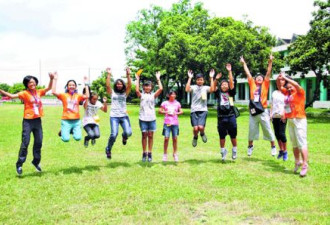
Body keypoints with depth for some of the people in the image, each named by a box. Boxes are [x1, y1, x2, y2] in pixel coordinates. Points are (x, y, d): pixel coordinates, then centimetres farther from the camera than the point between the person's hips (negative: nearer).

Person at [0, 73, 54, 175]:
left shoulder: (38, 92, 7)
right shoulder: (24, 93, -7)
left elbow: (48, 88, 14)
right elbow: (12, 96, -17)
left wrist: (51, 79, -2)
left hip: (38, 120, 5)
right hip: (28, 121, -5)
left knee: (38, 142, 11)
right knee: (25, 143, -4)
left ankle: (36, 161, 28)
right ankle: (19, 164, 7)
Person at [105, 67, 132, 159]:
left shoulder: (125, 93, 12)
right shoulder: (112, 93, 10)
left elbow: (129, 85, -3)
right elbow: (108, 85, -7)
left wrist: (128, 75, -12)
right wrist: (108, 75, -11)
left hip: (124, 116, 1)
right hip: (114, 116, -1)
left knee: (128, 132, -20)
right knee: (114, 134, -16)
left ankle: (124, 136, 20)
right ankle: (108, 150, 9)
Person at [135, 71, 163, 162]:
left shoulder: (153, 95, 8)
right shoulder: (141, 95, 6)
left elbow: (161, 89, -6)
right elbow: (137, 90, -15)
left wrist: (158, 79, -1)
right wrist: (137, 79, -9)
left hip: (152, 118, 1)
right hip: (143, 118, -1)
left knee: (150, 135, 4)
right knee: (144, 135, 3)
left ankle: (150, 153, 10)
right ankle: (144, 153, 11)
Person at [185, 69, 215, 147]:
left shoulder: (205, 88, 9)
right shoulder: (193, 87, 6)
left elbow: (212, 89, -11)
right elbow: (187, 89, -15)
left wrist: (211, 78, -9)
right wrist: (190, 78, -12)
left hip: (203, 110, 0)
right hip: (194, 110, 0)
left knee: (201, 127, -18)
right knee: (195, 128, -10)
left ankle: (202, 134, 19)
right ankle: (195, 137, 24)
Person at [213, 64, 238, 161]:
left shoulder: (231, 92, 6)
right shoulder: (218, 93, 9)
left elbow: (231, 83, -3)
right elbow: (214, 87, -5)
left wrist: (229, 71, -9)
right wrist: (216, 79, -21)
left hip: (231, 116, 0)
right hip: (221, 117, 1)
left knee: (233, 135, 7)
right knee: (222, 136, 8)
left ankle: (234, 150, 23)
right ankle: (223, 151, 22)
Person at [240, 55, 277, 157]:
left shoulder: (265, 85, 5)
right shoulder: (252, 84, 9)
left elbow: (268, 73, 0)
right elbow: (248, 73, 12)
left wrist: (270, 62, -6)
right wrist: (243, 63, 14)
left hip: (263, 111, -2)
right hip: (253, 112, 2)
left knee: (268, 130, 5)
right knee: (251, 130, 11)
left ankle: (273, 146, 17)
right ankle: (250, 146, 27)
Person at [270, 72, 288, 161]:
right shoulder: (274, 93, 18)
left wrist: (284, 114, -16)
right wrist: (271, 113, 10)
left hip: (282, 116, -5)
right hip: (274, 116, 5)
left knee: (281, 133, -9)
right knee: (277, 133, 5)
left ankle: (285, 151, 3)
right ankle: (281, 150, 16)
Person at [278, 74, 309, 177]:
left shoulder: (300, 92, -3)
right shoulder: (288, 93, 15)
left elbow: (296, 85, -20)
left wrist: (285, 78, -15)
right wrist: (279, 79, 2)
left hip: (299, 120, -7)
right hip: (290, 121, 7)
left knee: (302, 143, -10)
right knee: (294, 144, 10)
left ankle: (305, 165, -9)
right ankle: (297, 162, 20)